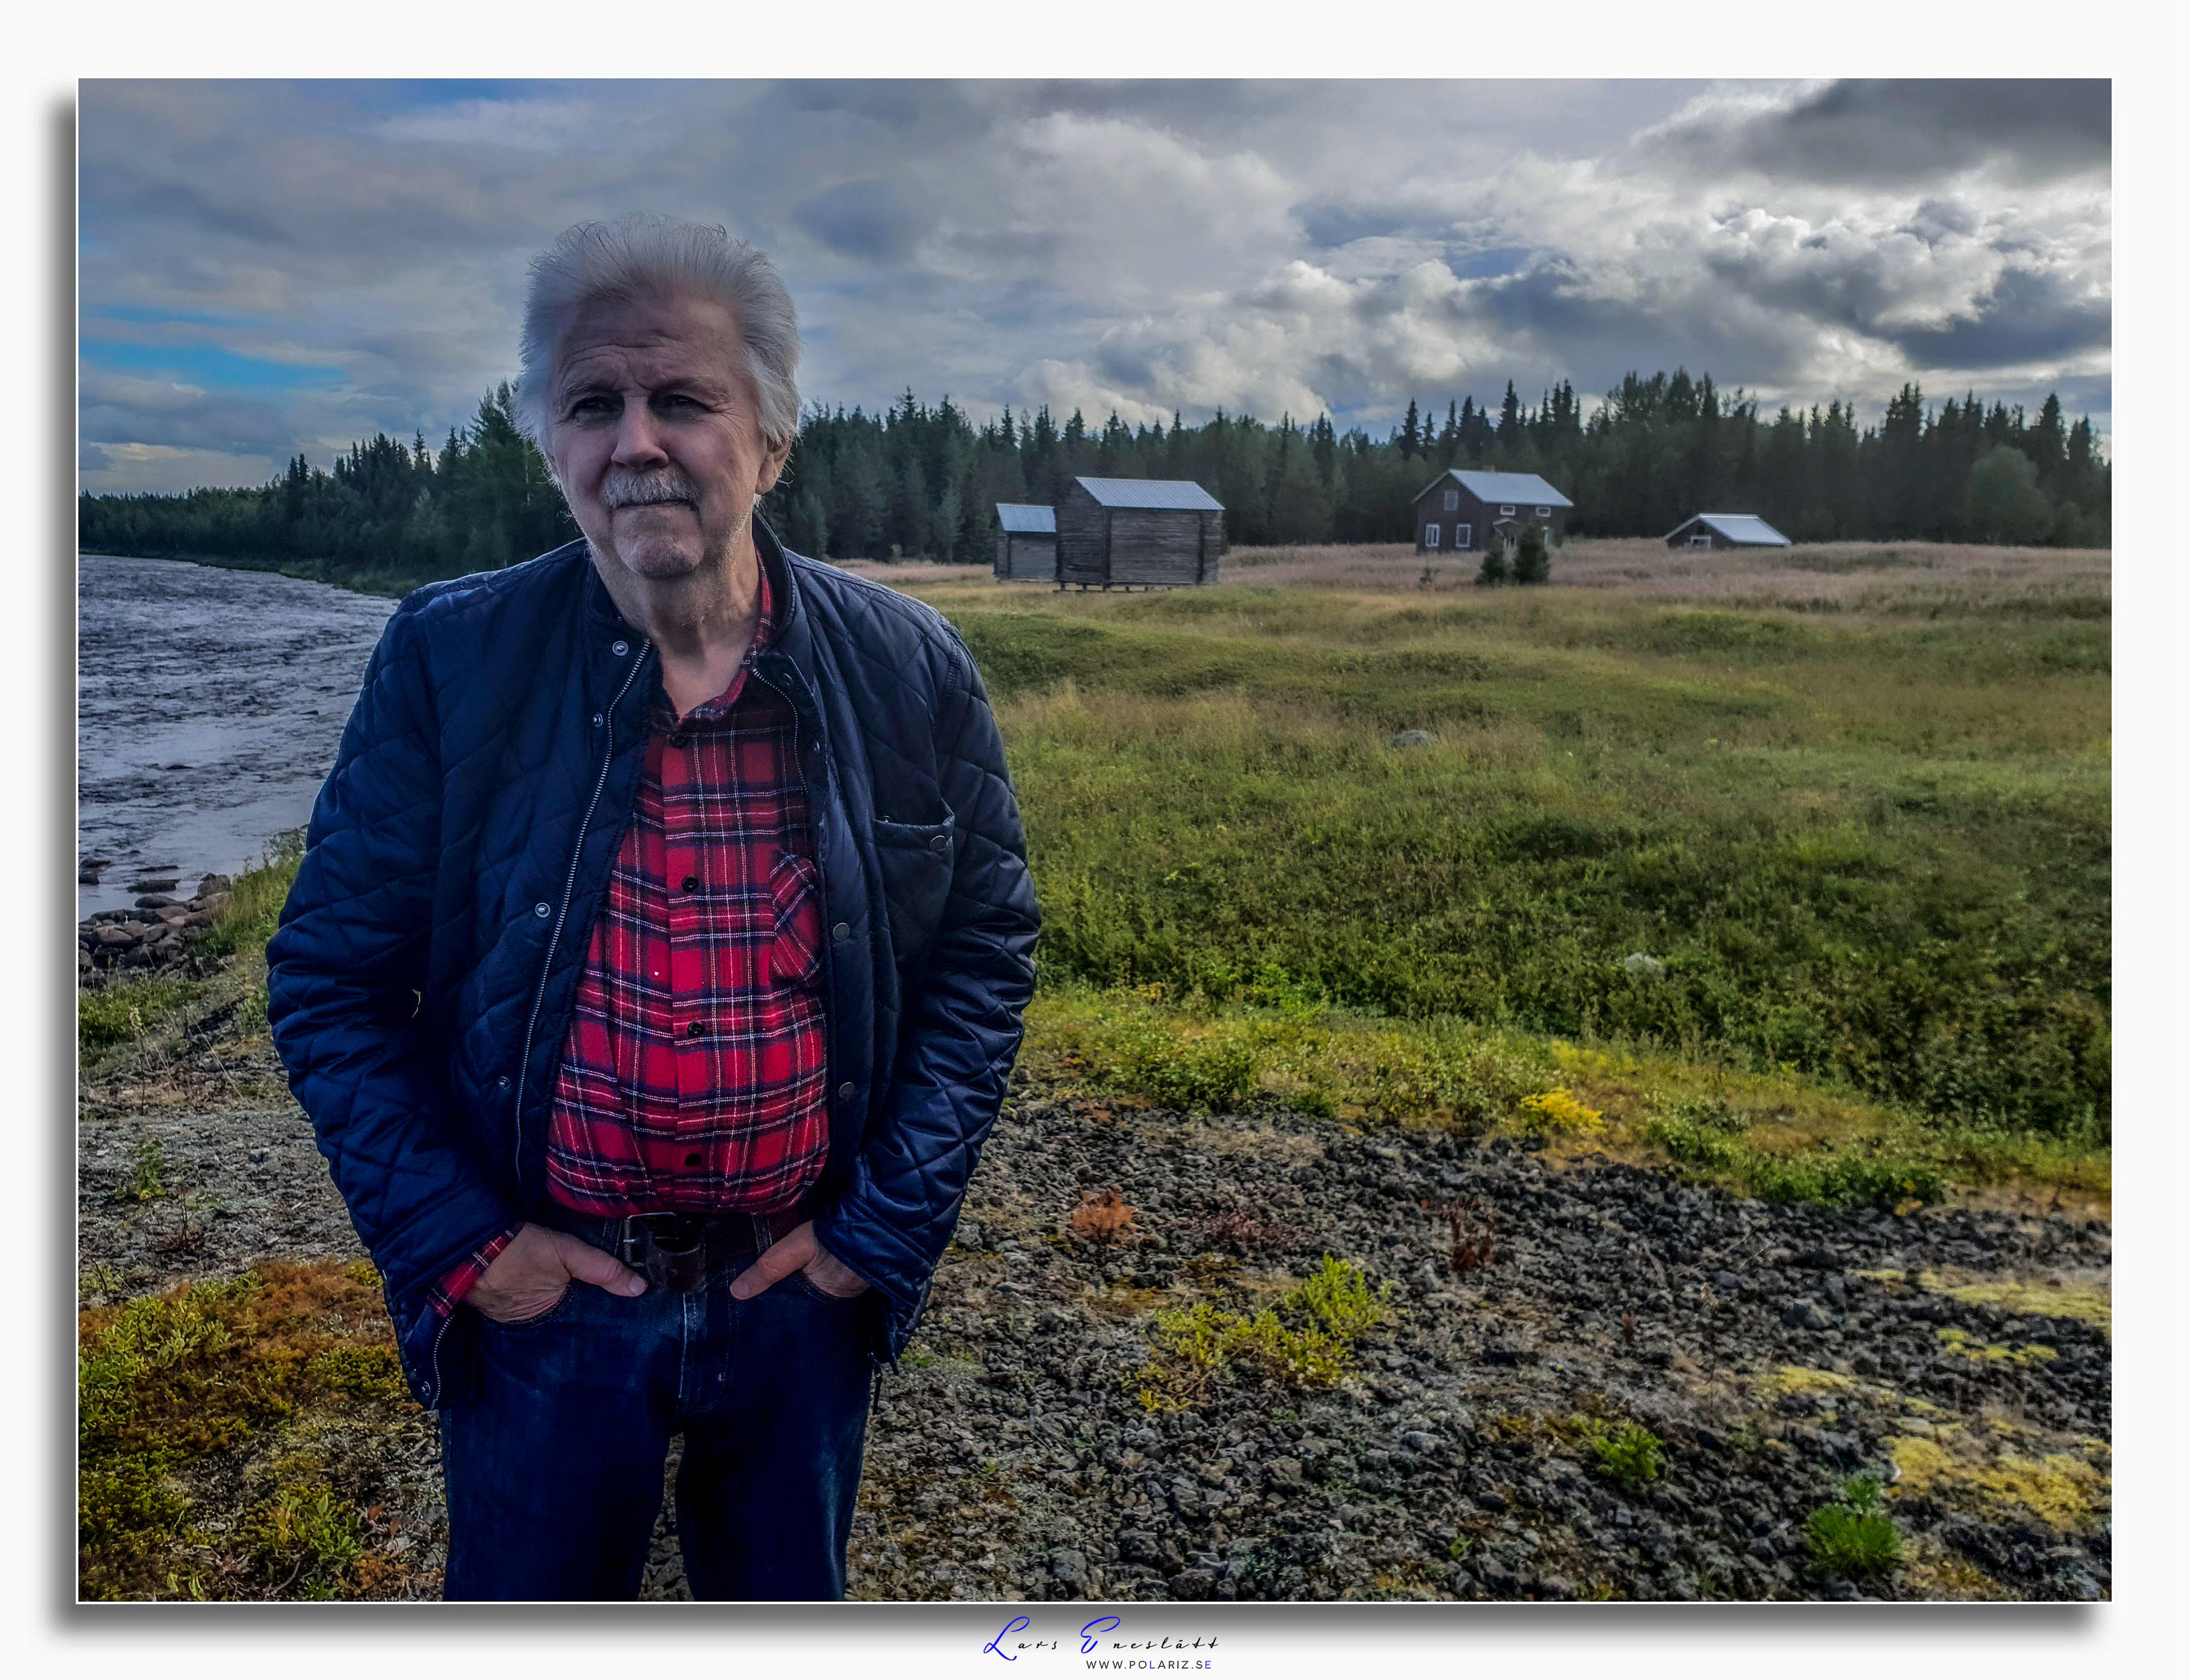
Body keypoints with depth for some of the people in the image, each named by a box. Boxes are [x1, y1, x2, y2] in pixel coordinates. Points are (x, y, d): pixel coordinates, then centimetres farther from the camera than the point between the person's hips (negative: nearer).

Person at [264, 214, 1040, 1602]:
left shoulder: (909, 671, -8)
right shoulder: (449, 661, -10)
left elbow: (986, 953, -1)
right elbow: (331, 982, -3)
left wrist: (885, 1227, -6)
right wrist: (460, 1244, -8)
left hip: (804, 1293, 1)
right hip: (540, 1297, 0)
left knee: (787, 1606, 23)